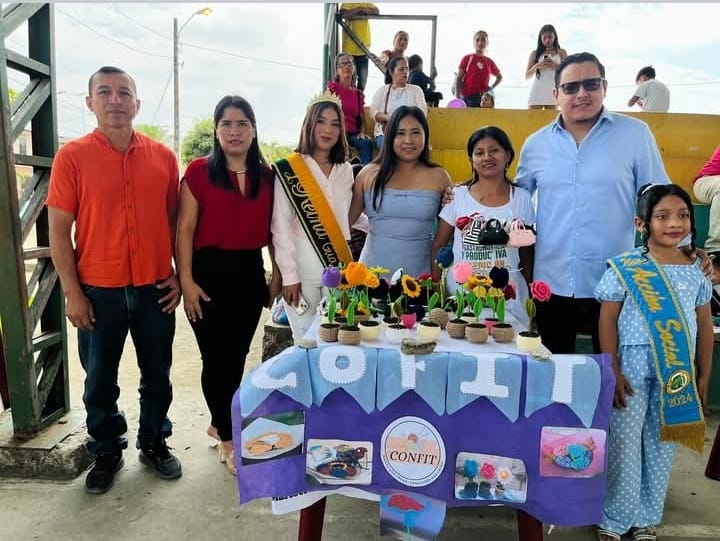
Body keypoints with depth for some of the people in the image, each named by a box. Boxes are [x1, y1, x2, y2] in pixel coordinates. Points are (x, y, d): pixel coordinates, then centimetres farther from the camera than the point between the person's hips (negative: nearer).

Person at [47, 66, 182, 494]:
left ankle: (154, 443, 35)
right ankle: (107, 452, 34)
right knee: (100, 380, 13)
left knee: (157, 375, 15)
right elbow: (59, 230, -5)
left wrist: (179, 275, 2)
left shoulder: (163, 157, 1)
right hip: (99, 292, -1)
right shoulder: (72, 156, -5)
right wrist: (73, 293, -7)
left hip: (155, 289, 2)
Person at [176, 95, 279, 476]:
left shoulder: (266, 175, 6)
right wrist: (186, 281, -12)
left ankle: (220, 422, 38)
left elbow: (273, 230, 11)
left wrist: (278, 276, 10)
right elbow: (185, 230, -7)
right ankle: (228, 439, 23)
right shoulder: (199, 171, -6)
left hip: (250, 273, 4)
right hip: (209, 272, -4)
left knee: (237, 356, 15)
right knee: (216, 358, 4)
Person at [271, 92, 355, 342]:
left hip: (339, 271, 5)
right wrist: (289, 275, -11)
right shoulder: (288, 170, -6)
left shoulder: (345, 170, 9)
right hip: (304, 273, -4)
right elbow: (280, 228, -8)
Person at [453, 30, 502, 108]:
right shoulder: (467, 58, 3)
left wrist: (492, 87, 9)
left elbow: (499, 76, 27)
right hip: (467, 97, -3)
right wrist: (457, 97, -11)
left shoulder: (489, 62, 12)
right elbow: (458, 78, -1)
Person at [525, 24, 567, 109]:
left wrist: (557, 66, -9)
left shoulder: (562, 53, 9)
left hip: (553, 94, 1)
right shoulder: (535, 53, 8)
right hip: (536, 94, -1)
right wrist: (536, 66, -10)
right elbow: (527, 76, 8)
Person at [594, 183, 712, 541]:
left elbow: (704, 325, 10)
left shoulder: (696, 272, 4)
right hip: (633, 367, -3)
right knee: (623, 444, 4)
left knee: (662, 445, 13)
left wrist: (703, 376, 8)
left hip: (677, 371, 4)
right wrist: (612, 372, -11)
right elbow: (607, 320, -7)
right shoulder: (625, 268, -7)